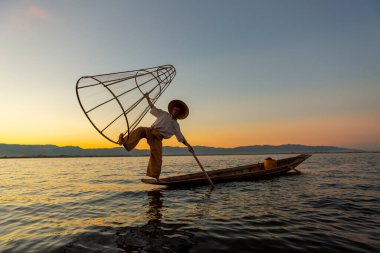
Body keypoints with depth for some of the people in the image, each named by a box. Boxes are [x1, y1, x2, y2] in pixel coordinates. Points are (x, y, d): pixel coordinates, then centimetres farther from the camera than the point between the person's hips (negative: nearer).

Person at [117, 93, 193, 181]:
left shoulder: (176, 126, 17)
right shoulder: (163, 114, 18)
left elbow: (181, 138, 17)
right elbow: (153, 108, 25)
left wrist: (188, 145, 6)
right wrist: (147, 98, 22)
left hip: (157, 138, 0)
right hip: (150, 131, 0)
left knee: (157, 157, -9)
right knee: (140, 130, -33)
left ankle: (155, 176, 5)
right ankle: (125, 142, -48)